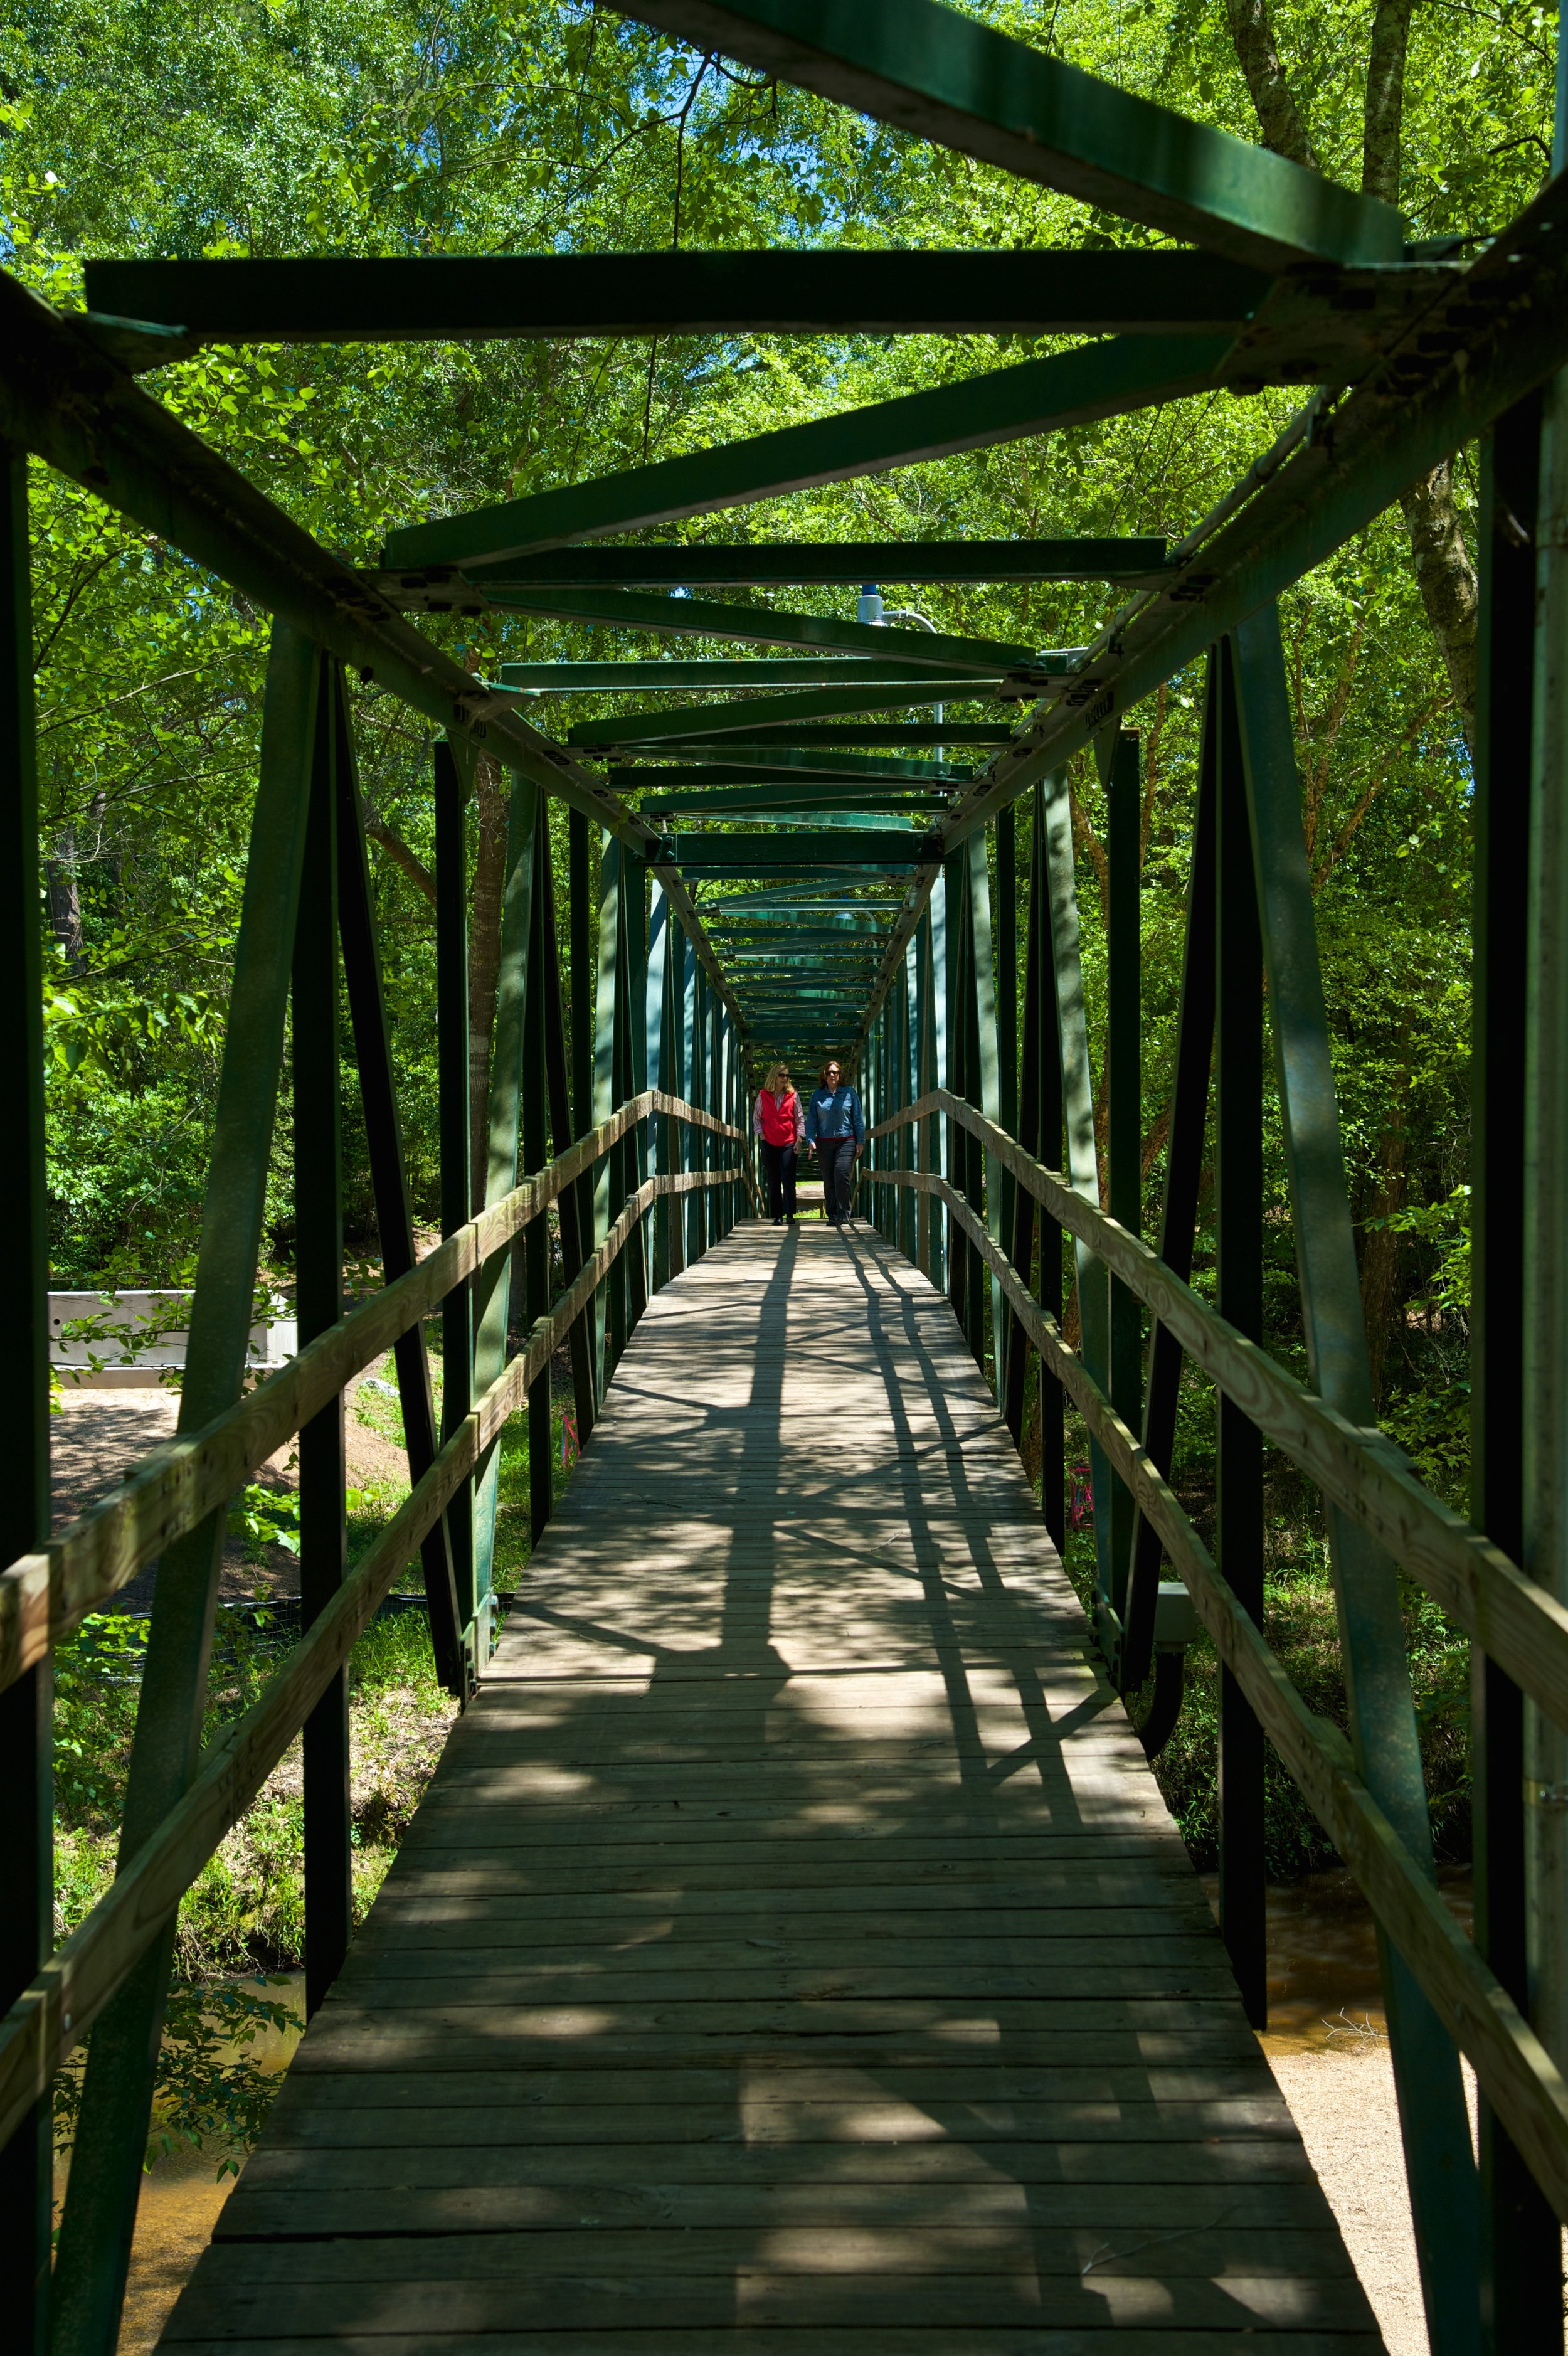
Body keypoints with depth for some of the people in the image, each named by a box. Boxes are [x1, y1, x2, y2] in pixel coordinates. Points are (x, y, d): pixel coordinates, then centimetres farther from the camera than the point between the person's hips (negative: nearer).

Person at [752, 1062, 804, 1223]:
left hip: (789, 1143, -1)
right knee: (773, 1181, 3)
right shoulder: (763, 1095, 5)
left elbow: (800, 1118, 5)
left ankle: (790, 1214, -5)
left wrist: (799, 1140, -3)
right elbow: (756, 1117, 11)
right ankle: (776, 1216, 8)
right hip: (769, 1143, 1)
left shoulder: (792, 1095, 4)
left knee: (788, 1180, -8)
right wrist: (761, 1135, 0)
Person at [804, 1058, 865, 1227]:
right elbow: (811, 1119, 8)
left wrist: (860, 1141, 3)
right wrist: (810, 1140, -3)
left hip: (846, 1141, -2)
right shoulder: (817, 1095, 8)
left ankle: (843, 1215, -12)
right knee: (828, 1180, 3)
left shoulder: (849, 1092, 5)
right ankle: (832, 1216, 11)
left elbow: (858, 1118, 7)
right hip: (824, 1142, 2)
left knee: (842, 1175, -17)